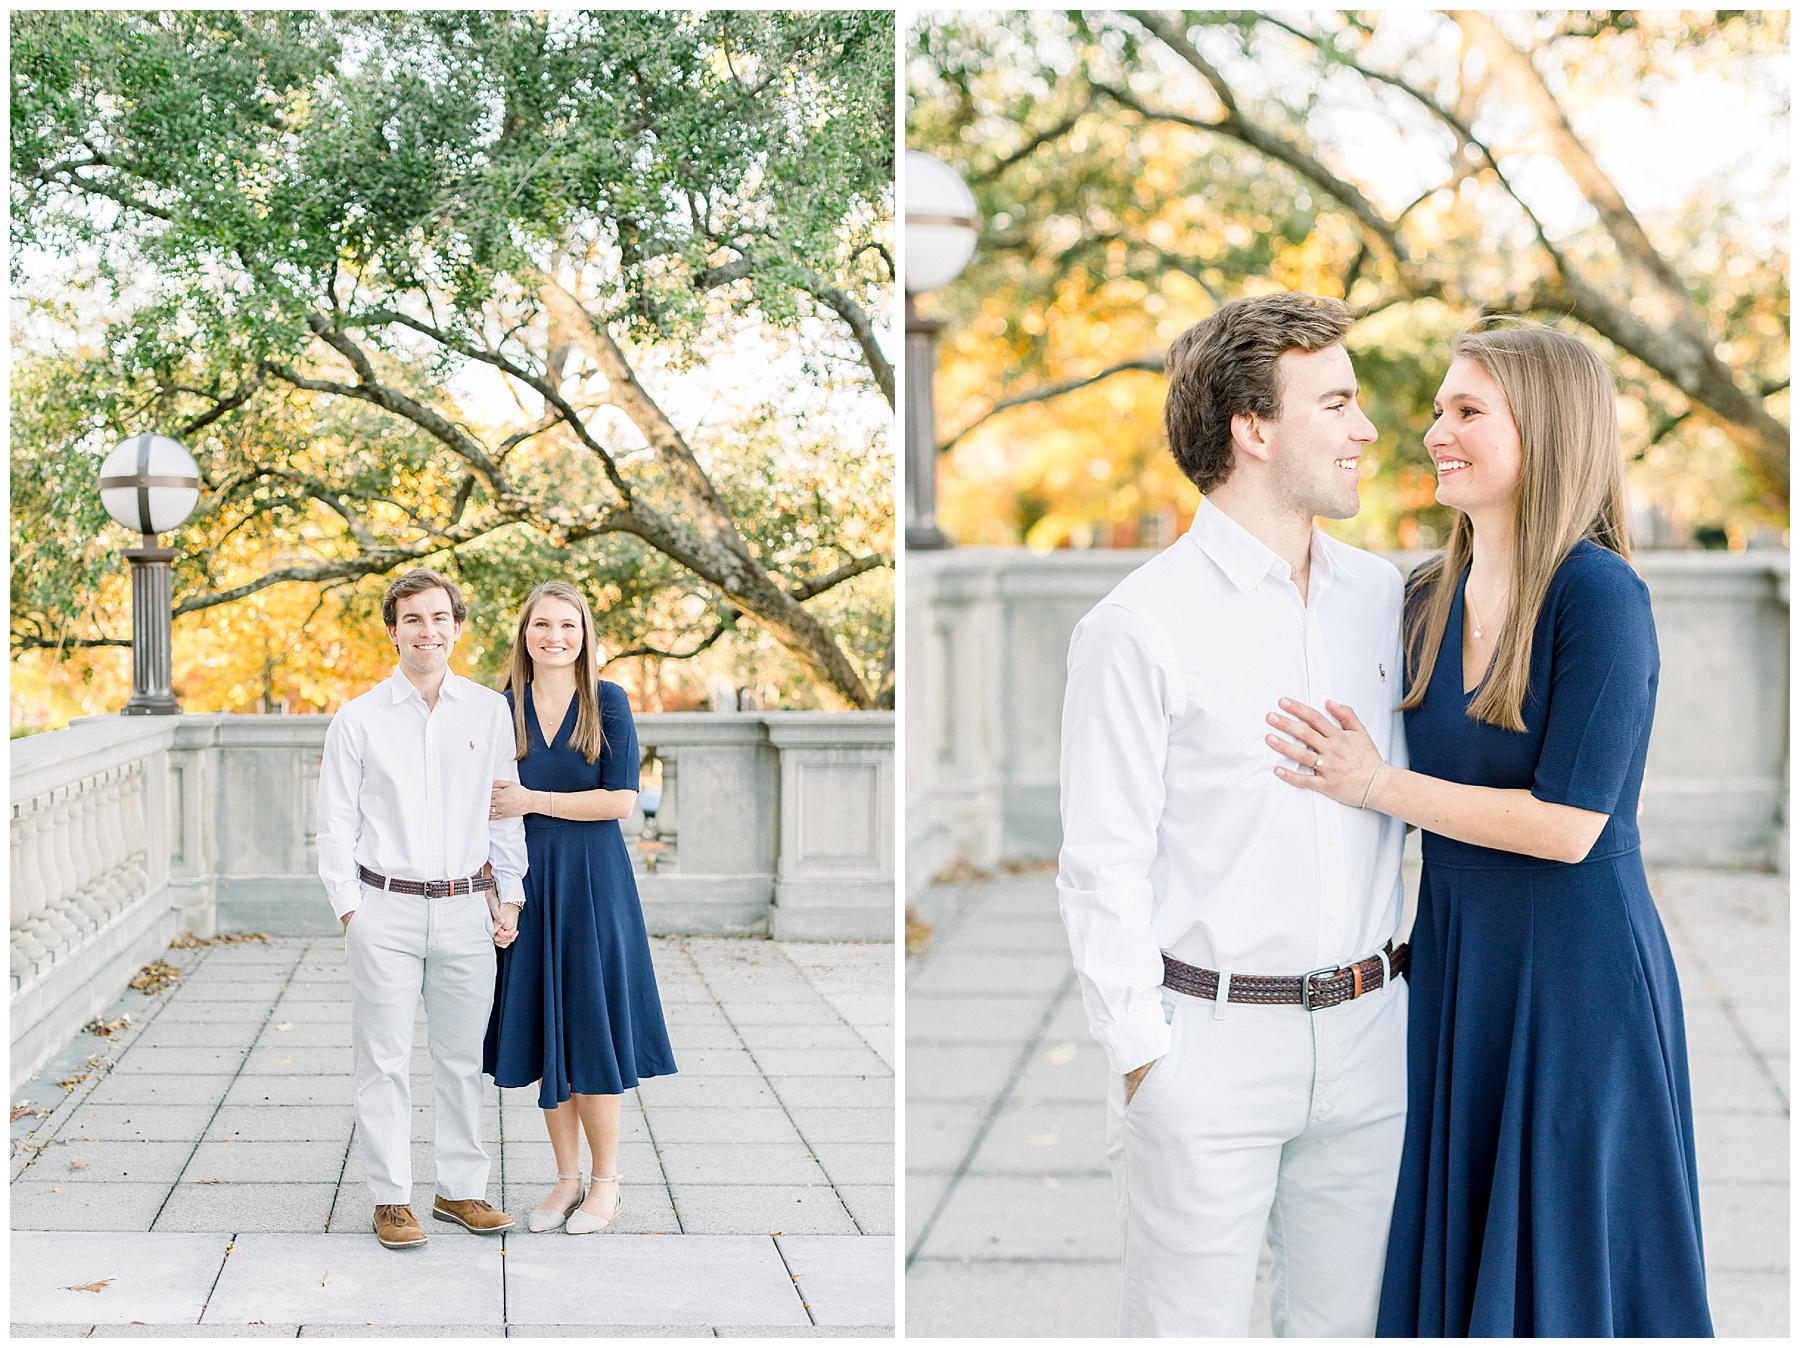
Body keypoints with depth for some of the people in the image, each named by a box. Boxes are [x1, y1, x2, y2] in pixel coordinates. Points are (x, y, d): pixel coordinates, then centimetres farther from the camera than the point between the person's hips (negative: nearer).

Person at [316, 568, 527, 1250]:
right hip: (386, 910, -2)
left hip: (466, 910, 2)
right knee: (385, 1059, 1)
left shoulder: (488, 712, 6)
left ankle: (461, 1189, 20)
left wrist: (509, 895, 7)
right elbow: (335, 825, 3)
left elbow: (506, 811, 12)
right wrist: (349, 907, -3)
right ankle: (391, 1199, 9)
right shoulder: (358, 719, 0)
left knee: (462, 1057, 9)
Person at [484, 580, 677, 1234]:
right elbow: (493, 805, 7)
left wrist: (533, 801, -12)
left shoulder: (607, 700, -2)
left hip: (592, 881, -3)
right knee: (542, 1030, 7)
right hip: (527, 882, 3)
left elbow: (622, 798, -9)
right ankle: (567, 1177, 18)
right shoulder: (504, 708, 5)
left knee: (591, 1029, 0)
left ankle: (606, 1181, 12)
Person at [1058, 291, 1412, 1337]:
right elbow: (1104, 868, -9)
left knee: (1346, 1318, 14)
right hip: (1211, 1044, -5)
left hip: (1367, 1039, 5)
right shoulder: (1142, 626, -9)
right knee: (1192, 1326, 2)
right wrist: (1144, 1055, -11)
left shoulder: (1382, 597, 9)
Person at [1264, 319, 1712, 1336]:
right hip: (1455, 954, 7)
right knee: (1456, 1249, 16)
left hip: (1577, 970, -7)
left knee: (1562, 1259, 7)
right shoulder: (1431, 597, 5)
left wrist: (1378, 785, -15)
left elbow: (1567, 824, -20)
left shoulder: (1599, 595, -17)